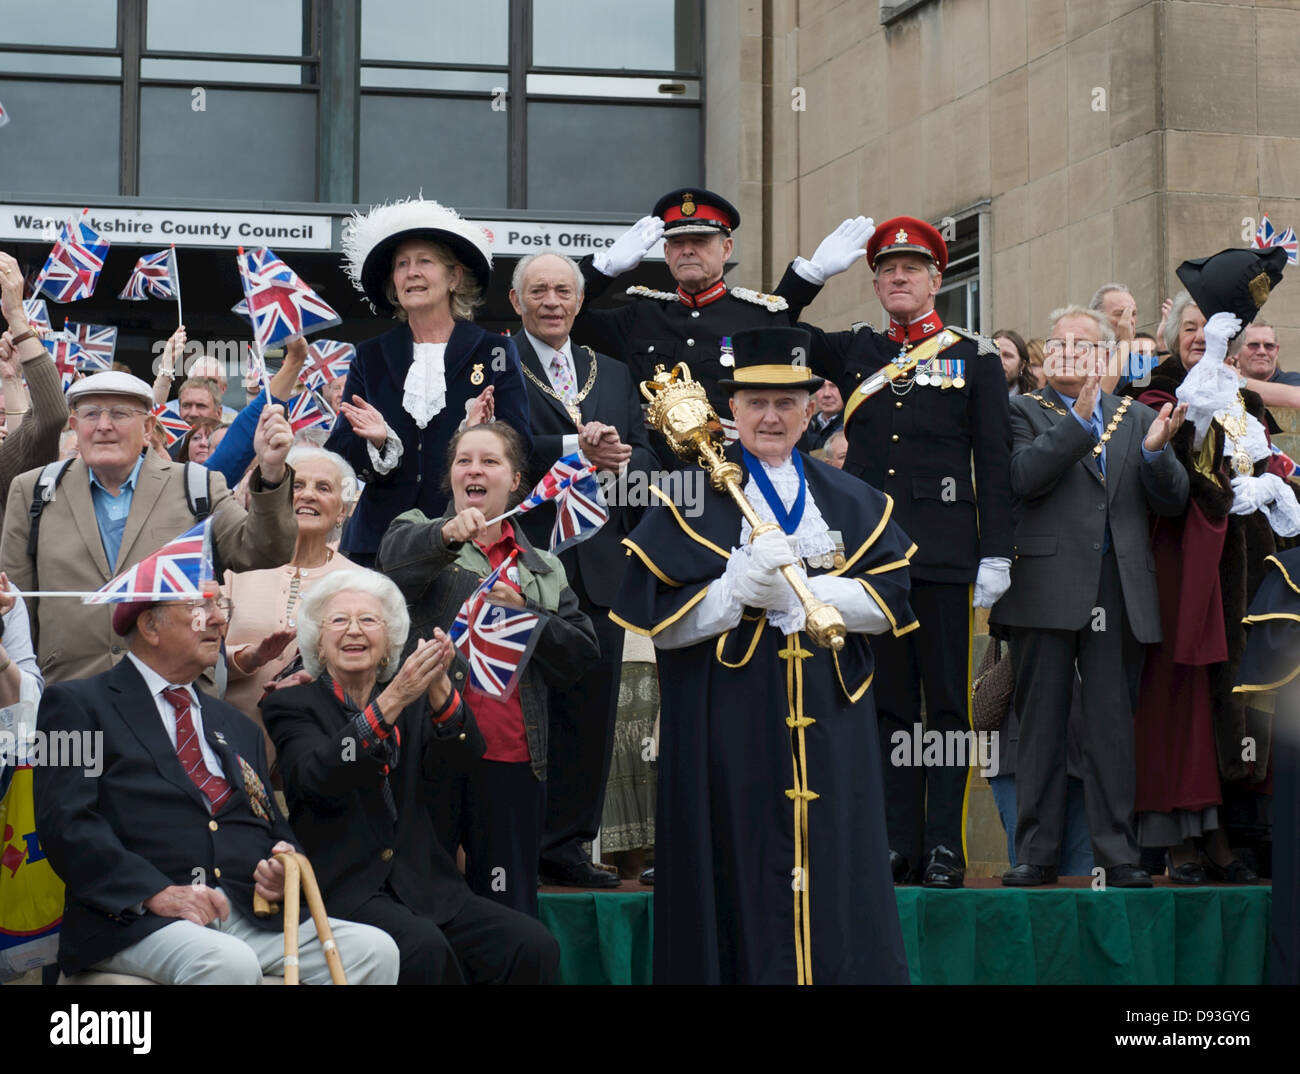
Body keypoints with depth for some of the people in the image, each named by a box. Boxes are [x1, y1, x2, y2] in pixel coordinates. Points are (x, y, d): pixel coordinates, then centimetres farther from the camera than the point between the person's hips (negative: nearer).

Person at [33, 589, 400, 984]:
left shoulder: (239, 728, 28)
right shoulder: (77, 704, 7)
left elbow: (277, 832, 29)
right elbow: (66, 823, -6)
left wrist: (283, 869, 3)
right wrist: (156, 892, -19)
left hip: (252, 917, 6)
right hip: (136, 922, -6)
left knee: (375, 950, -19)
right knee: (230, 963, -38)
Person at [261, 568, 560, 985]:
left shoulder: (416, 702, 18)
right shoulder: (291, 705, 7)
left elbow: (468, 749, -3)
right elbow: (318, 779, -15)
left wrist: (439, 687, -24)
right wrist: (393, 700, -25)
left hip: (424, 885, 4)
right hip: (341, 887, -4)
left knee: (534, 946, -20)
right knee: (424, 946, -34)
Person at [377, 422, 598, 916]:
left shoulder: (545, 569, 21)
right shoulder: (420, 534, 12)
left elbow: (582, 653, 11)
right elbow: (397, 559, -14)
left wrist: (526, 612, -4)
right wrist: (449, 534, -35)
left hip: (511, 758, 3)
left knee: (509, 909, 4)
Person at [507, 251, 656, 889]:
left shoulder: (613, 374, 20)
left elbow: (645, 456, 14)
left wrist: (617, 463, -8)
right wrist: (577, 448, -19)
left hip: (597, 561, 5)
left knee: (590, 705, 5)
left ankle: (565, 845, 13)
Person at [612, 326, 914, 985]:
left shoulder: (851, 502, 14)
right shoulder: (693, 499, 3)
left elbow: (891, 598, 3)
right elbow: (657, 619, -4)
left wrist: (804, 589, -11)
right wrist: (741, 588, -18)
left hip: (830, 728, 3)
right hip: (729, 729, -3)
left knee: (834, 881, 3)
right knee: (746, 880, -3)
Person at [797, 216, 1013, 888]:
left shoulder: (974, 358, 7)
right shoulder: (853, 352, 15)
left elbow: (995, 462, 3)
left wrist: (996, 555, -4)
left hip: (943, 553, -3)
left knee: (946, 701, -1)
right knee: (888, 702, 5)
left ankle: (945, 847, 1)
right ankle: (901, 844, 9)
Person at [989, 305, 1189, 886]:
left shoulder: (1139, 418, 17)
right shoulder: (1024, 411, 7)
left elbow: (1172, 502, 9)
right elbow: (1022, 476, -13)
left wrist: (1155, 451, -10)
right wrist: (1079, 417, -17)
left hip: (1120, 592, 2)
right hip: (1047, 589, -2)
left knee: (1113, 724, 3)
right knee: (1042, 722, 3)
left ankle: (1118, 852, 8)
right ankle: (1037, 853, 8)